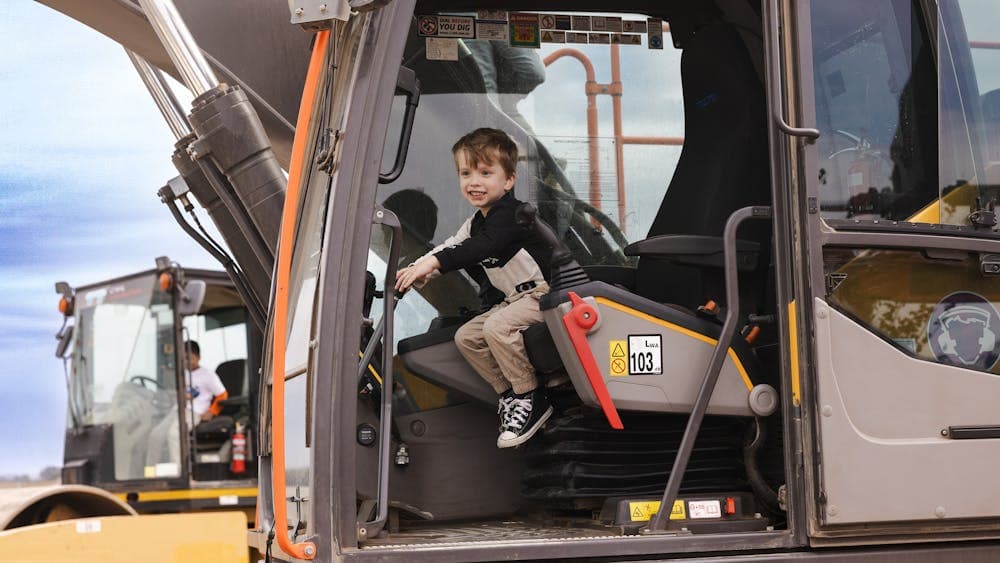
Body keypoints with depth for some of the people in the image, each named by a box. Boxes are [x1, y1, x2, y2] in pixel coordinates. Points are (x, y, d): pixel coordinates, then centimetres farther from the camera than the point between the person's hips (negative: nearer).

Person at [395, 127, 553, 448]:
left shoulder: (511, 214, -20)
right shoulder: (477, 222, 12)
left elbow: (482, 247, -37)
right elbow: (453, 247, 15)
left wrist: (432, 262, -44)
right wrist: (418, 271, -3)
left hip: (546, 292, -10)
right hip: (518, 298, 10)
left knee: (497, 327, -30)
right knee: (466, 337, 5)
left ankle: (531, 398, -17)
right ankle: (509, 393, 10)